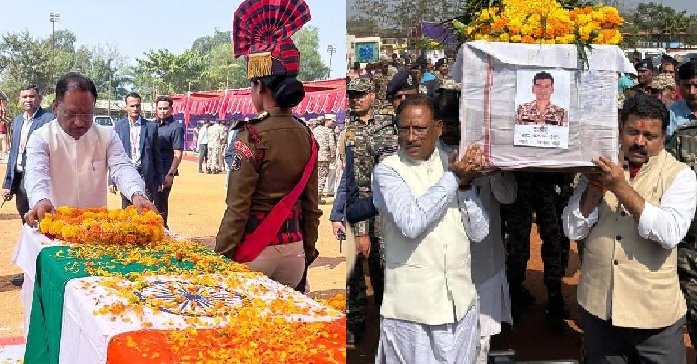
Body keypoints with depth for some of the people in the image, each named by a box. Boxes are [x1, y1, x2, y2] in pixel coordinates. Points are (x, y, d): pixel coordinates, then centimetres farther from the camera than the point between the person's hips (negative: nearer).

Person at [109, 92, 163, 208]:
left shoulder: (151, 126, 4)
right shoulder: (118, 126, 5)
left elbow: (156, 155, 7)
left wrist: (160, 180, 6)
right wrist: (112, 181, 1)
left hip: (145, 177, -1)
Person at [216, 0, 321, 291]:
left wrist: (221, 256, -6)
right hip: (294, 248, 6)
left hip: (255, 249, -6)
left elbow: (238, 207, -14)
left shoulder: (253, 135, -15)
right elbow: (311, 205, 10)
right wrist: (308, 251, 19)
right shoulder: (306, 136, 3)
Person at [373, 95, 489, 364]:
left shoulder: (452, 164, 6)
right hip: (411, 308, -4)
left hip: (460, 303, 4)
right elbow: (410, 223, -23)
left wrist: (465, 184, -11)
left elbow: (479, 232, 3)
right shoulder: (387, 170, -6)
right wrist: (453, 178, -16)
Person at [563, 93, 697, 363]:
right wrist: (595, 188, -15)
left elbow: (671, 233, -22)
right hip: (598, 307, 3)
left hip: (655, 312, -3)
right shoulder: (602, 167, 5)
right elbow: (572, 230, 0)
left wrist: (622, 188, -24)